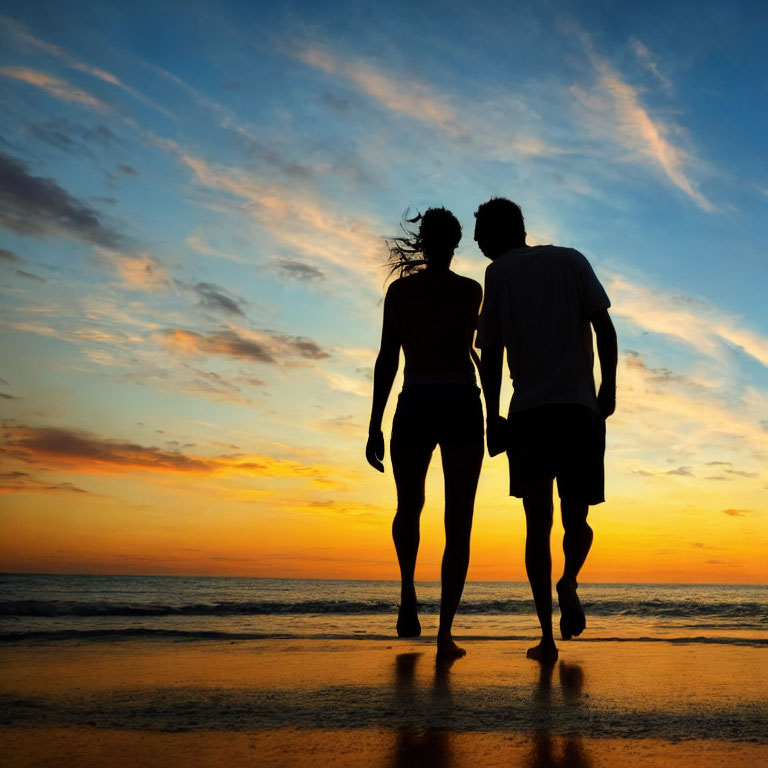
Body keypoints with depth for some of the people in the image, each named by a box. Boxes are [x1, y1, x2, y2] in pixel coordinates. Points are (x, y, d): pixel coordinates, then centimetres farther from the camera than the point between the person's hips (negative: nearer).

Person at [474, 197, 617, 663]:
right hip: (579, 407, 1)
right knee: (576, 518, 15)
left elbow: (490, 355, 4)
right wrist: (609, 387, 6)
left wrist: (493, 417, 7)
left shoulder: (498, 274, 9)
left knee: (538, 524, 3)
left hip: (527, 414, -1)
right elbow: (605, 329, 1)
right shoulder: (570, 260, 12)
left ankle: (547, 635, -4)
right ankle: (569, 580, -12)